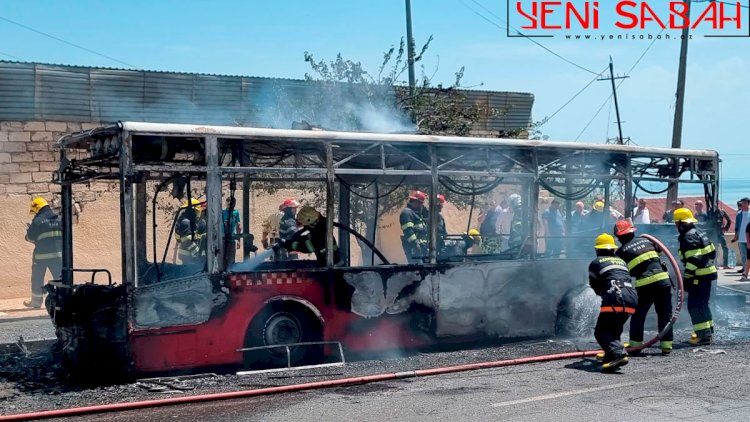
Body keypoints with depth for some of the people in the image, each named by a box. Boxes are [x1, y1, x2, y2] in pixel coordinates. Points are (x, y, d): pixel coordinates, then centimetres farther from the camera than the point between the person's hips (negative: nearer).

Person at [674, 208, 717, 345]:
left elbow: (693, 260, -23)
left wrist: (687, 277, -22)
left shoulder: (688, 237, -18)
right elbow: (712, 252, 19)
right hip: (708, 271, 10)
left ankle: (704, 335, -7)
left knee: (695, 305, -7)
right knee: (702, 303, 20)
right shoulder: (699, 232, 13)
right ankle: (708, 331, 28)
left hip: (700, 276, -10)